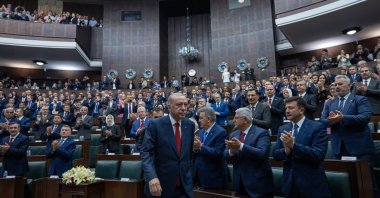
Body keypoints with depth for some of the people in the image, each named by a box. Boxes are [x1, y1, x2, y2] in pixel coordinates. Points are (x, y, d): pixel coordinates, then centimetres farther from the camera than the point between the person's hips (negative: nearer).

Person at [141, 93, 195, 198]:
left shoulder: (190, 125, 3)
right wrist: (152, 177, -28)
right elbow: (146, 152, -15)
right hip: (161, 184, -2)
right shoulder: (155, 125, -10)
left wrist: (189, 173, 14)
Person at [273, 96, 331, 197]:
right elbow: (275, 154, 1)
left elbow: (319, 154, -20)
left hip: (312, 184, -4)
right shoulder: (282, 129, 5)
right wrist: (286, 150, -19)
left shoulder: (317, 127, -10)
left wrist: (293, 145, -29)